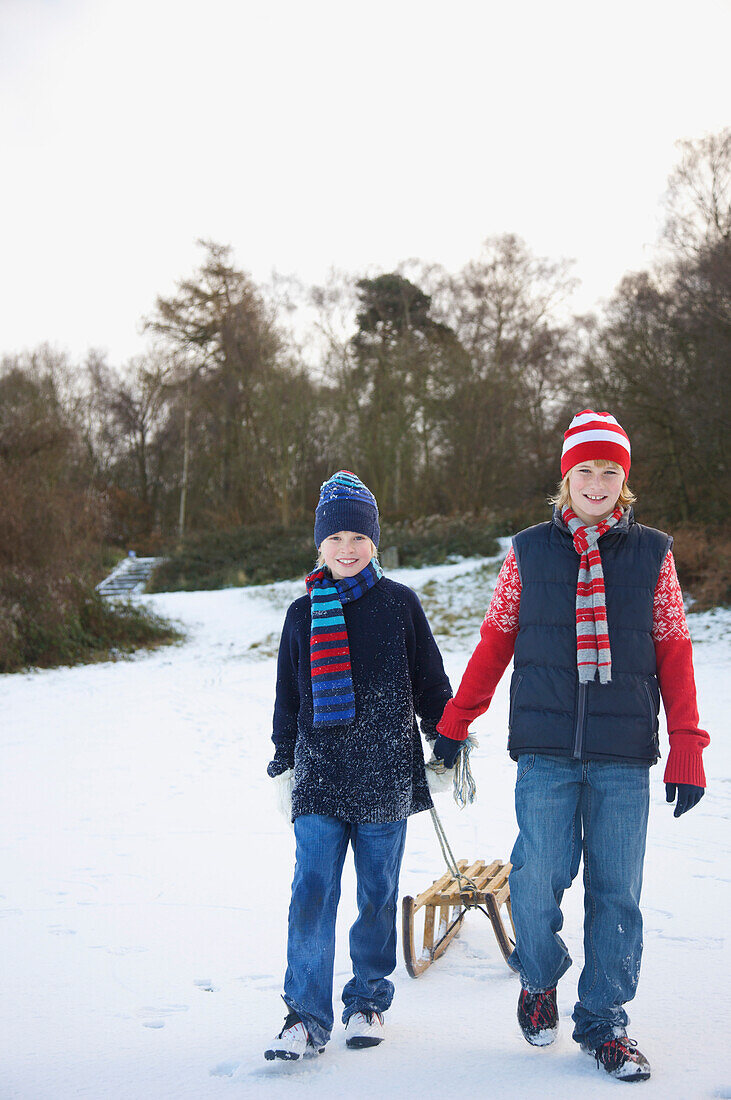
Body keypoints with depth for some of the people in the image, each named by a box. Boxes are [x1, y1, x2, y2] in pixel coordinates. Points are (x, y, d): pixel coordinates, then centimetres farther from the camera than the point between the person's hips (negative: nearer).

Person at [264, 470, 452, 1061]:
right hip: (320, 772, 1)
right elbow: (288, 695, 16)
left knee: (379, 891, 7)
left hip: (386, 774, -1)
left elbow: (430, 682, 8)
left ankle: (368, 1001, 23)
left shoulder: (399, 603, 3)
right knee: (312, 891, -7)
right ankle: (308, 1017, 0)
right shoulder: (303, 613, 8)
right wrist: (283, 760, 15)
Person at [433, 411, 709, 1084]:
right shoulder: (529, 552, 7)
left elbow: (674, 655, 7)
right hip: (546, 750, 0)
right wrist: (454, 723, 14)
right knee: (538, 878, -6)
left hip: (624, 756, 1)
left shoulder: (652, 554, 8)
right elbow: (495, 641, 13)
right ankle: (540, 980, 25)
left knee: (616, 891, 2)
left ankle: (603, 1023, 18)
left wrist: (687, 751, 1)